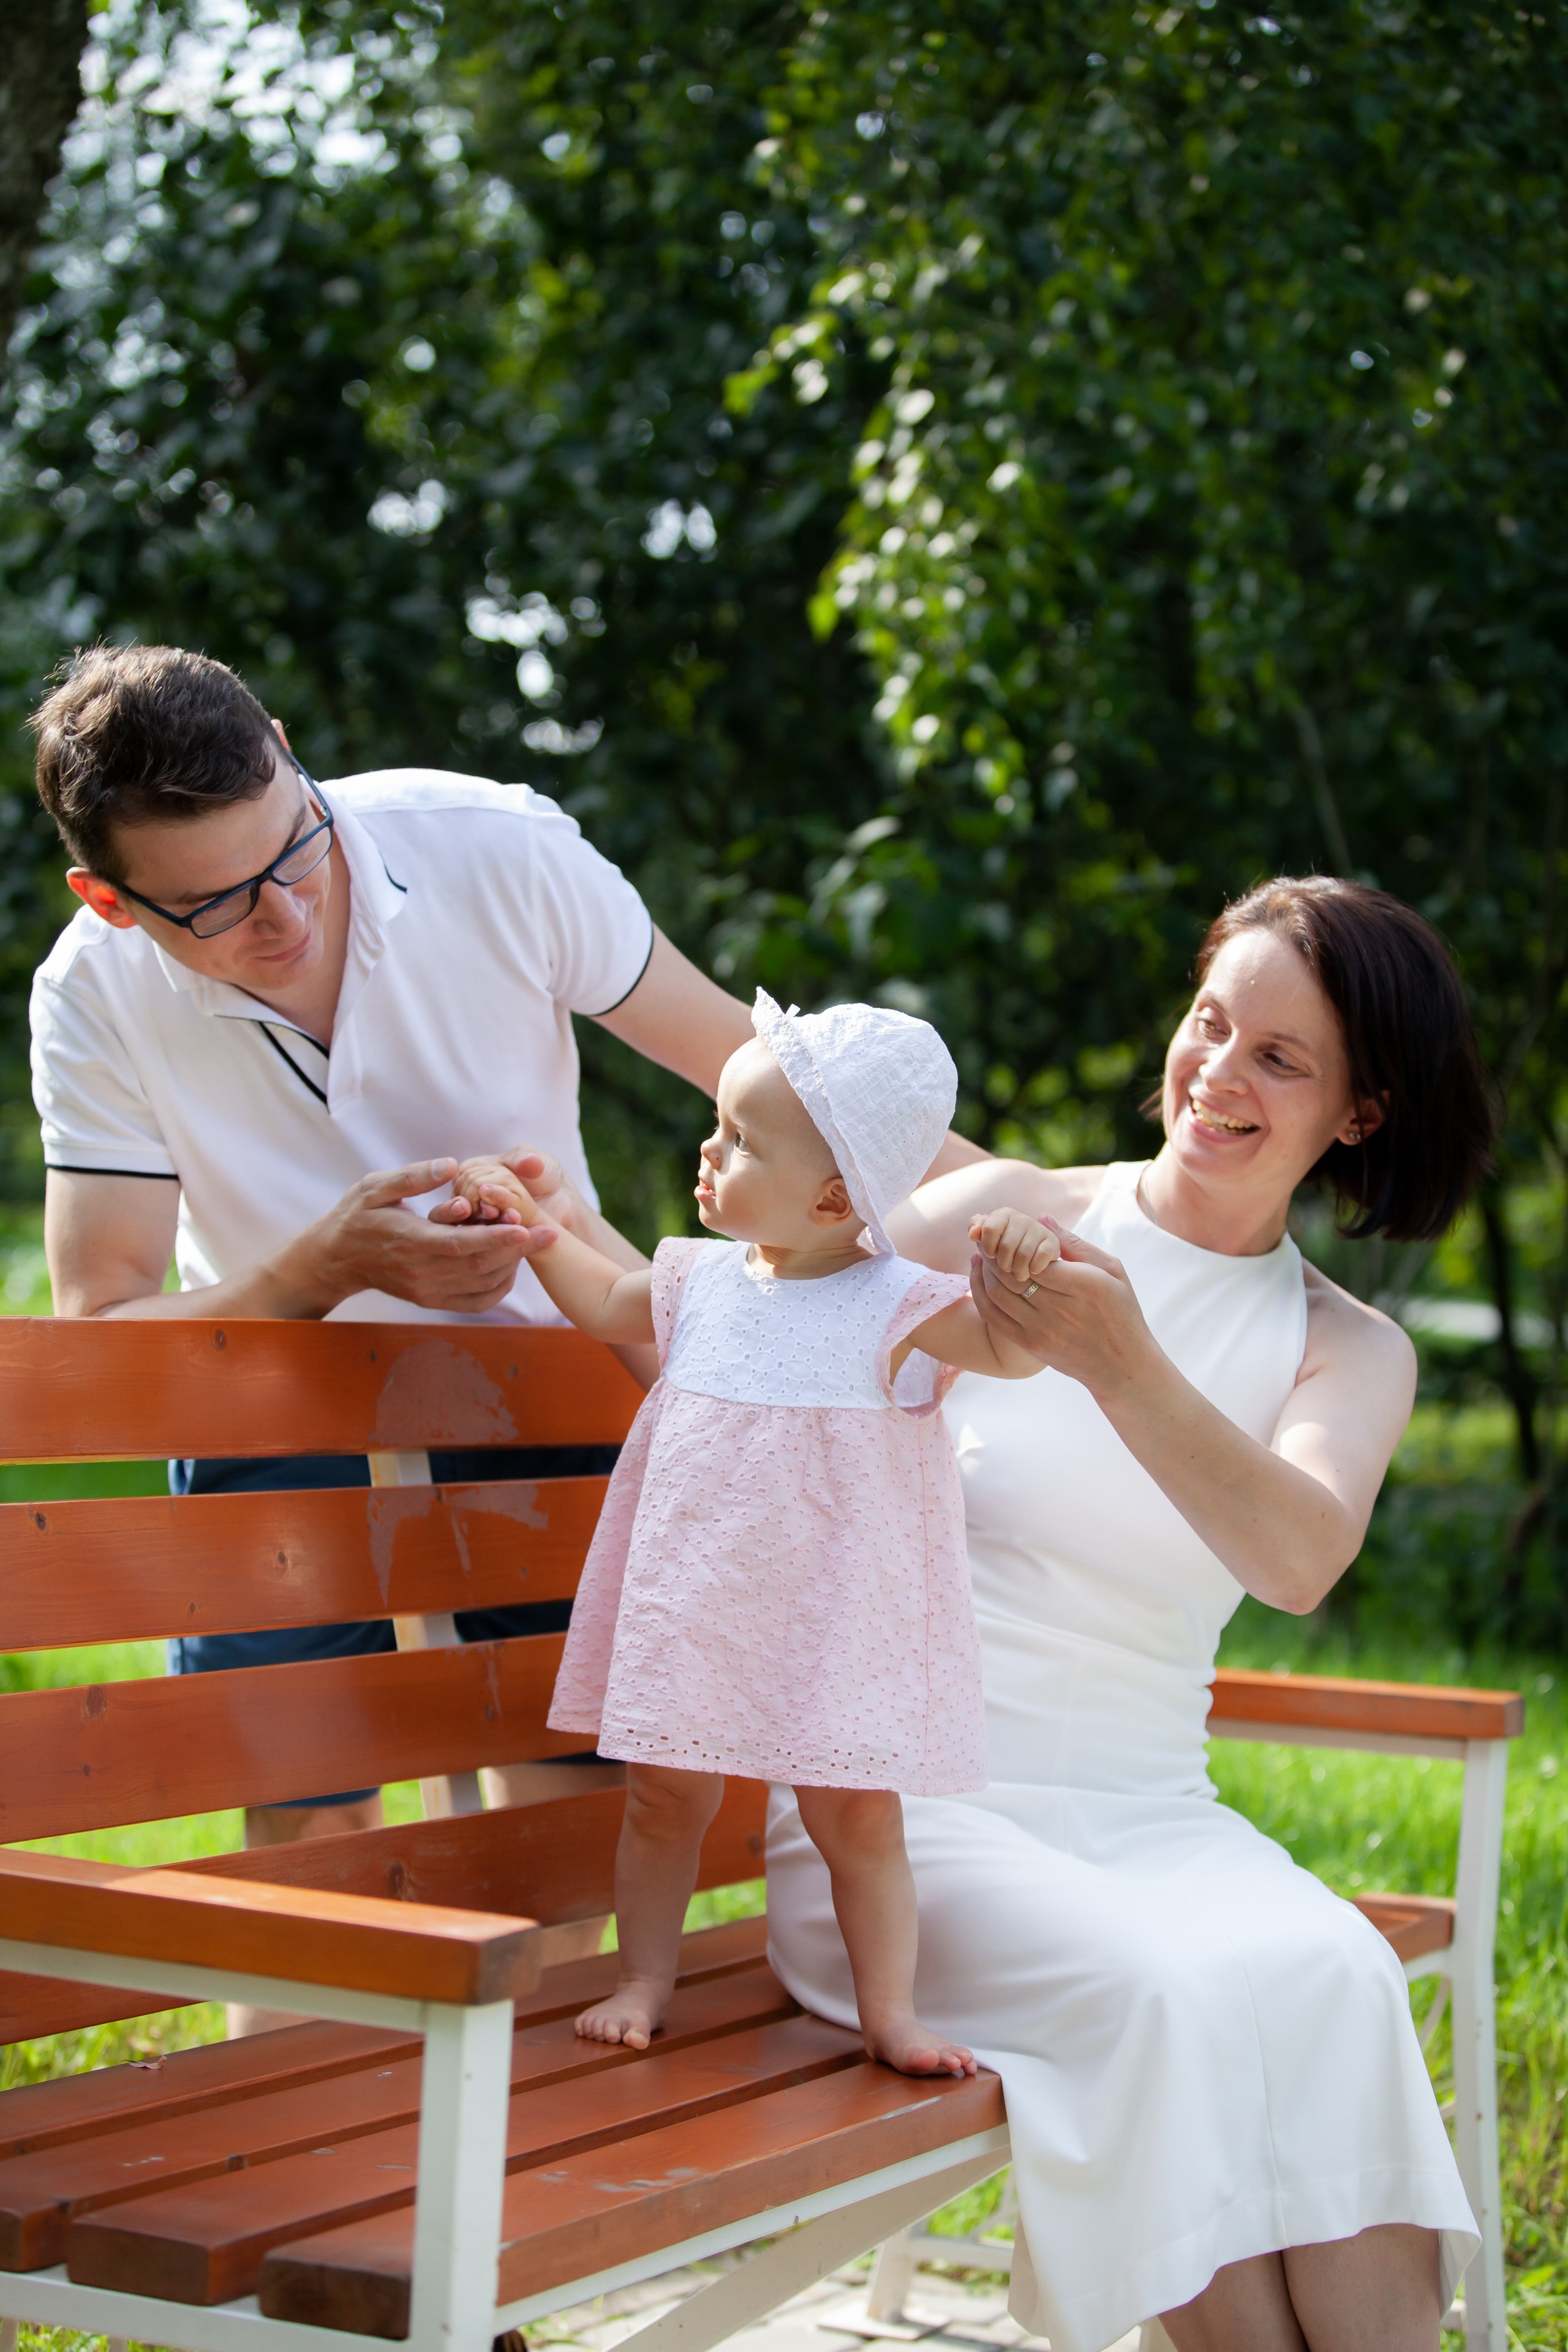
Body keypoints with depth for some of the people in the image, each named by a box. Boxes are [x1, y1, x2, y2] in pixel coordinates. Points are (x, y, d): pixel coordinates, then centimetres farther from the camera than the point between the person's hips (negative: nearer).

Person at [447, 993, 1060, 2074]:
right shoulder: (705, 1278, 5)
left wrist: (1025, 1266, -35)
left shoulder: (898, 1307, -11)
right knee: (666, 1793, 11)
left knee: (855, 1815, 2)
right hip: (691, 1609, 5)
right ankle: (647, 1978, 27)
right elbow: (610, 1305, 25)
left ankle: (890, 2011, 13)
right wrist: (535, 1229, 17)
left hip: (829, 1618, -4)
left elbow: (1012, 1353, -17)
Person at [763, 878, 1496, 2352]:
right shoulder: (1001, 1217, 4)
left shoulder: (1350, 1351, 8)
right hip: (900, 1806, -2)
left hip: (1150, 1823, 2)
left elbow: (1299, 1562, -14)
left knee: (1330, 1975, -30)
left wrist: (1121, 1365, -30)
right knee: (1168, 1990, -32)